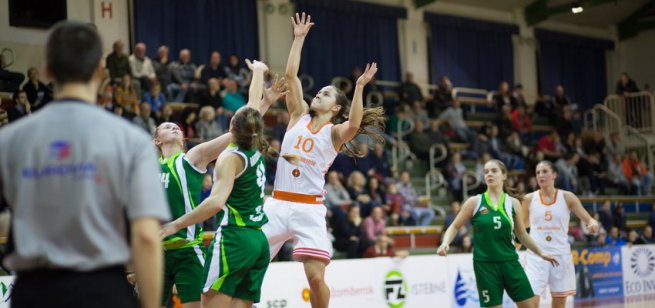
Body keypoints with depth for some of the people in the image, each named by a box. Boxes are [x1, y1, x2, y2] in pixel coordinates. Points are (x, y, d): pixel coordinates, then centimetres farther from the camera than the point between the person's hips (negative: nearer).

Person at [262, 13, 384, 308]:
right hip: (278, 203, 4)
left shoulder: (335, 132, 2)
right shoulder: (299, 116, 13)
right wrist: (299, 38, 5)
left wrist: (359, 87, -26)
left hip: (309, 208, -4)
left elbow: (354, 124, -22)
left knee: (316, 277, -10)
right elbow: (290, 75, 6)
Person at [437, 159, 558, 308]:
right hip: (485, 265, -3)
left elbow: (522, 234, 18)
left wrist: (540, 252, 16)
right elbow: (455, 226, 6)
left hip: (510, 262, 3)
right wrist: (445, 243, -12)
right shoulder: (475, 202, -1)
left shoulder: (513, 203, 6)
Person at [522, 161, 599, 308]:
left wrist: (593, 224, -25)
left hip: (560, 255, 1)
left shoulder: (567, 197, 1)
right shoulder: (529, 199, 2)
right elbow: (522, 226, 14)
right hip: (536, 256, -1)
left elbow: (588, 219, -4)